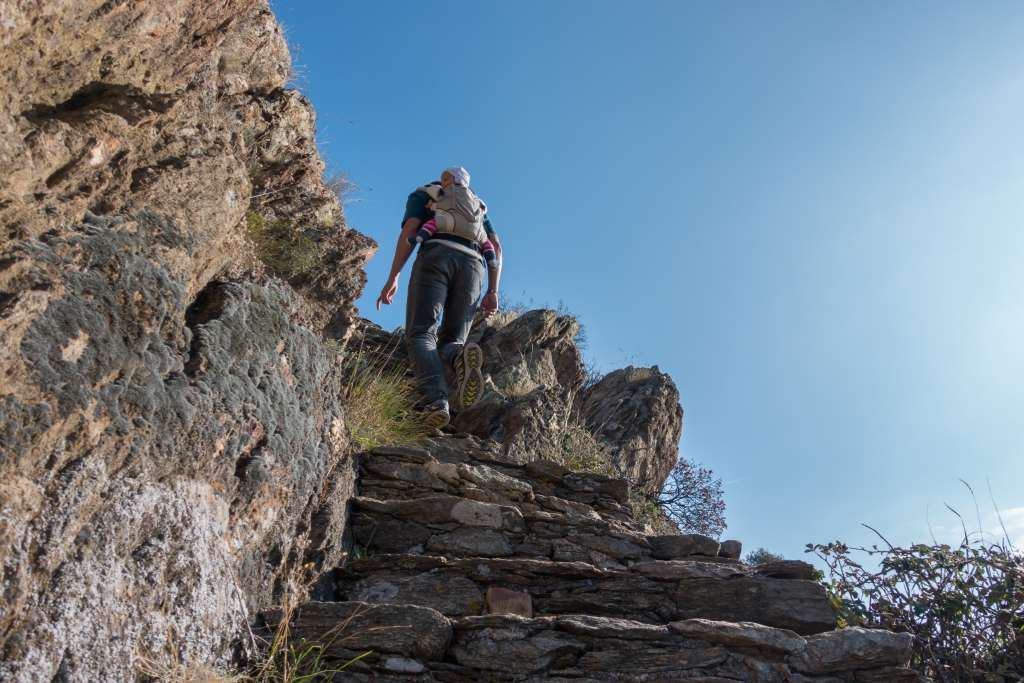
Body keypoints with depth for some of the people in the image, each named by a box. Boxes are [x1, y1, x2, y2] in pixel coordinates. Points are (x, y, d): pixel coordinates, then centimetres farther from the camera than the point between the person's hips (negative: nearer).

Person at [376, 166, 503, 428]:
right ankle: (463, 358, -36)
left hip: (436, 257, -3)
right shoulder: (479, 207, 37)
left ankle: (436, 402, -36)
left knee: (421, 334, -9)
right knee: (450, 341, 4)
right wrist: (493, 292, 13)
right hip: (472, 265, 3)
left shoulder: (423, 194, 27)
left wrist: (392, 278, -1)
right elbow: (496, 248, 21)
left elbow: (409, 232, 7)